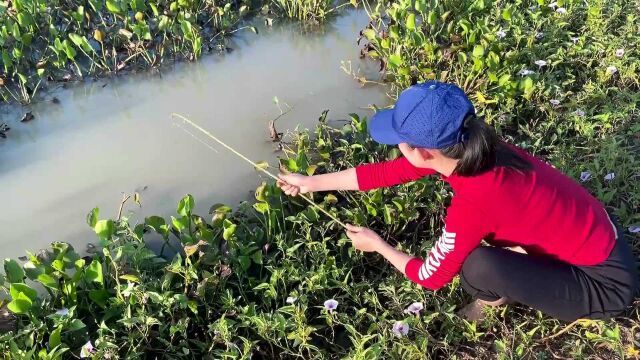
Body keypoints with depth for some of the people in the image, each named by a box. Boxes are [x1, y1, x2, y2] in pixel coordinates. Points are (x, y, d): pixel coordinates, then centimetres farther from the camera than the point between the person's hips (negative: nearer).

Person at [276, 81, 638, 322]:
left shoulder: (473, 203, -34)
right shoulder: (457, 147, -13)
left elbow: (432, 277, -16)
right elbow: (386, 172, -1)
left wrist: (378, 245, 1)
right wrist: (310, 182, 6)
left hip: (604, 280, -7)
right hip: (590, 233, 7)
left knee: (477, 268, -24)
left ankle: (499, 297, 8)